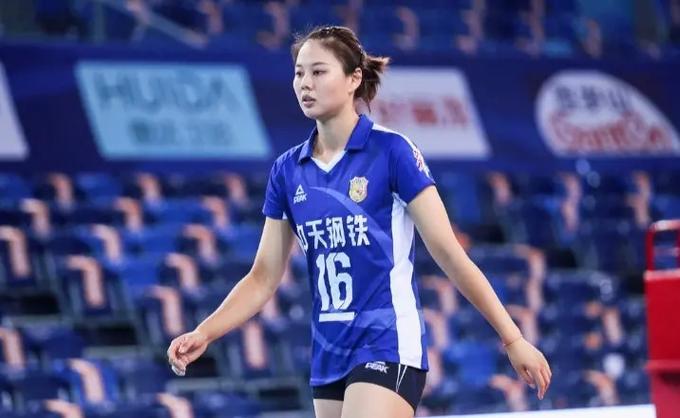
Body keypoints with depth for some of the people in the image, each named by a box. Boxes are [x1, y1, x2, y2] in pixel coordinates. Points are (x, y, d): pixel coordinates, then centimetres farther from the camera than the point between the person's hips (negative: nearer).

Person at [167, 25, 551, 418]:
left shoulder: (391, 151, -8)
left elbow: (450, 255, -7)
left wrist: (513, 339, -9)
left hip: (388, 346, -6)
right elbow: (264, 277, 10)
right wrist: (204, 334, -3)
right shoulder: (288, 170, 8)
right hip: (330, 355, 6)